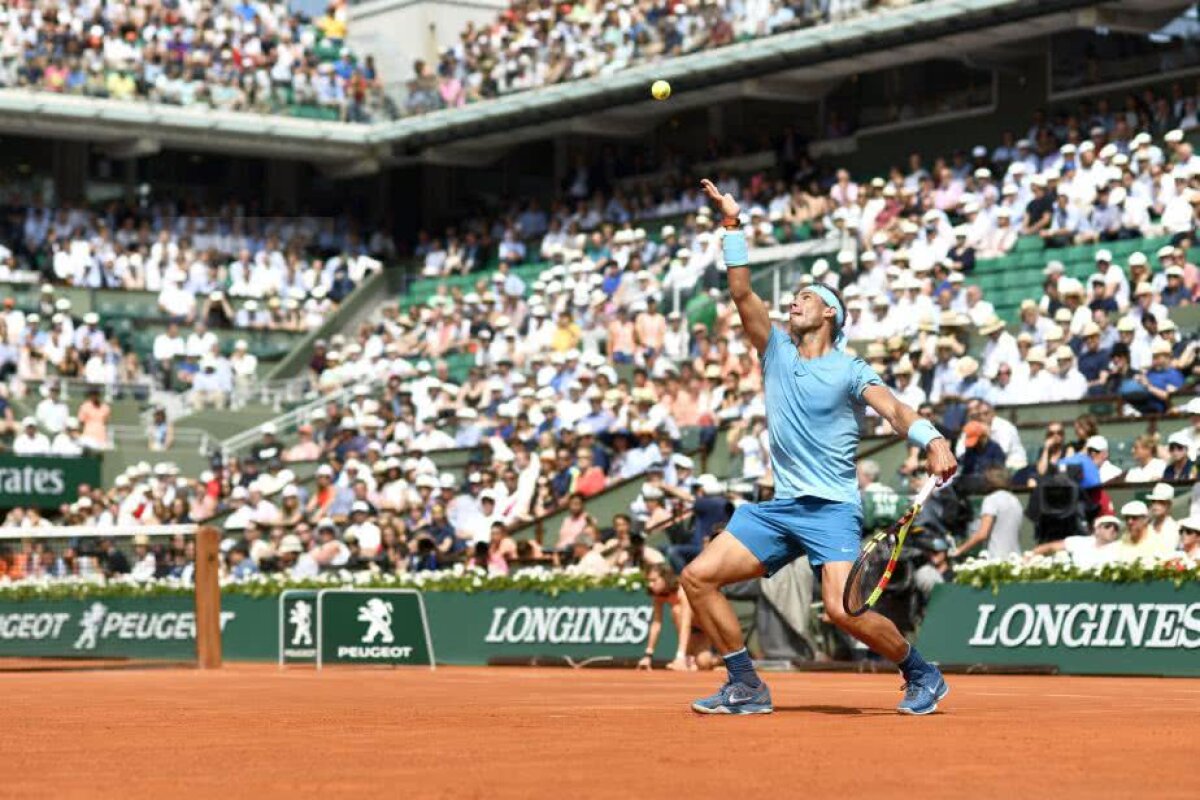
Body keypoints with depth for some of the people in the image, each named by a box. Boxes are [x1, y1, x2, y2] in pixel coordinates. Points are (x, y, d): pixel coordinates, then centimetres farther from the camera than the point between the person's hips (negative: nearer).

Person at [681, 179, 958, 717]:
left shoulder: (849, 371, -3)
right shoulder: (777, 353, 12)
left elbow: (894, 411, -19)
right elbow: (742, 292, 4)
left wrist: (932, 441, -38)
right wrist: (732, 226, -3)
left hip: (832, 507, -6)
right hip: (779, 506, 6)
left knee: (842, 608, -24)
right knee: (698, 577, -5)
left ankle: (921, 676, 0)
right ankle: (746, 687, 3)